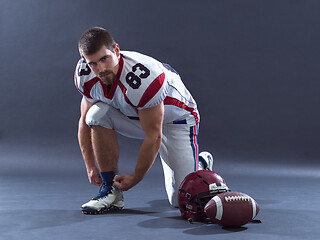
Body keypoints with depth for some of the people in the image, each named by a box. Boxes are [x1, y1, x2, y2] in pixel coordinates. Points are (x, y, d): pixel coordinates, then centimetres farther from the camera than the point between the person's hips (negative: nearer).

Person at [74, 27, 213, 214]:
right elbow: (85, 122, -2)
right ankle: (111, 192, -14)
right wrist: (90, 166, -5)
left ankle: (200, 164, 25)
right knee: (97, 114, -26)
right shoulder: (85, 76, -17)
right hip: (132, 116, 5)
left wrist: (135, 178, -19)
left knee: (182, 199, -11)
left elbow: (154, 137, -29)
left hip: (176, 118, -5)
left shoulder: (143, 78, -38)